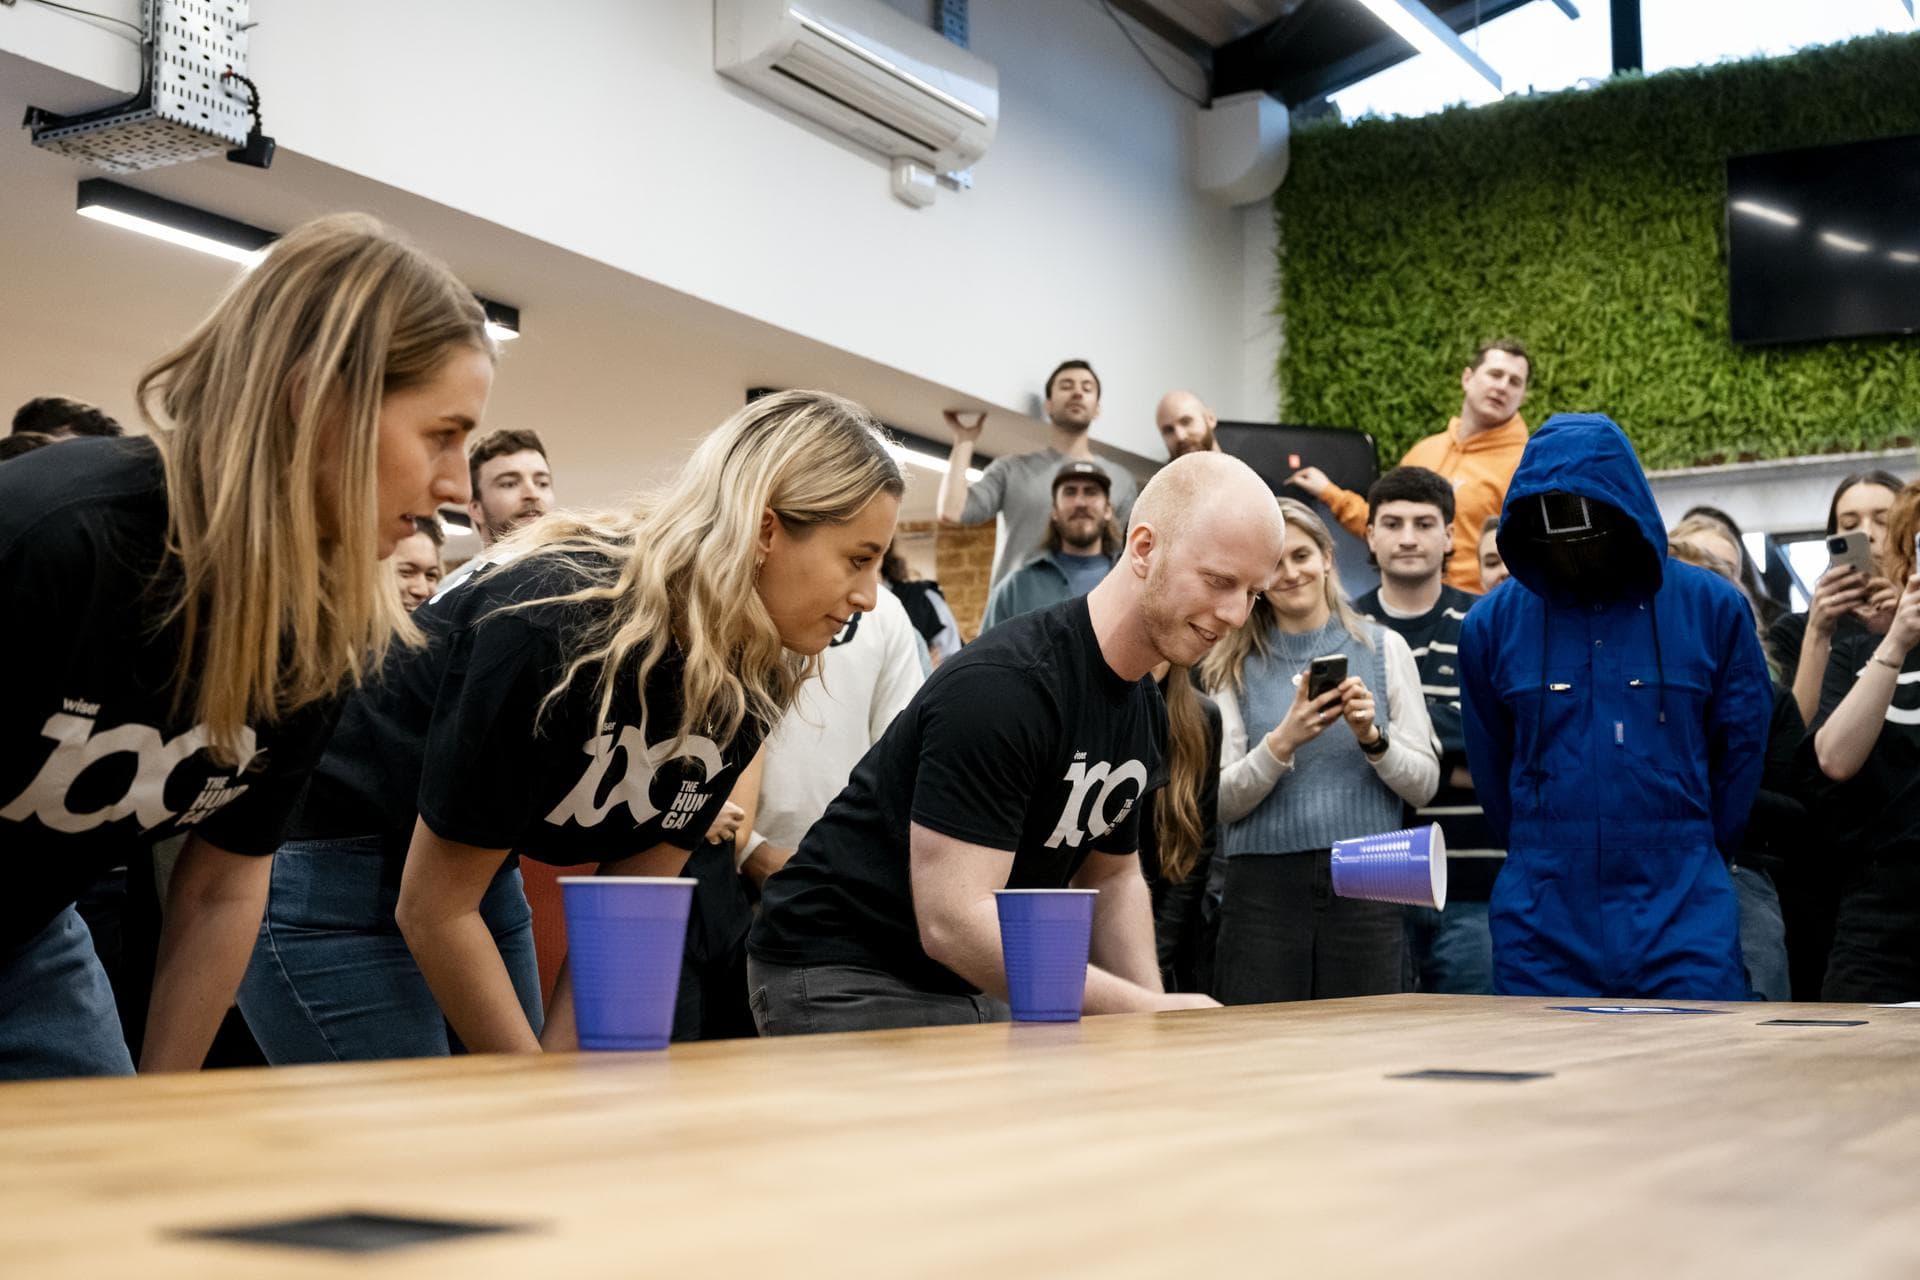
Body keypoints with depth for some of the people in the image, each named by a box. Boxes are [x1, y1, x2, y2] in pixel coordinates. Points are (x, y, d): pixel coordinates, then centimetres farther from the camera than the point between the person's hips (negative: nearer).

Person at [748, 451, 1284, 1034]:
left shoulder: (1145, 712, 3)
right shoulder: (1003, 685, -26)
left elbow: (1113, 877, 16)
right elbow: (951, 923, -30)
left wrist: (1154, 1007, -1)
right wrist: (1144, 1009, -29)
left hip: (974, 986, 8)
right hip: (847, 980, -8)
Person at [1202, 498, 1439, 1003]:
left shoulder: (1384, 648, 7)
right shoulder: (1235, 667, 6)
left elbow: (1424, 785, 6)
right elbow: (1223, 802, 0)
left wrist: (1371, 737, -11)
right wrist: (1282, 742, -15)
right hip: (1264, 886, 0)